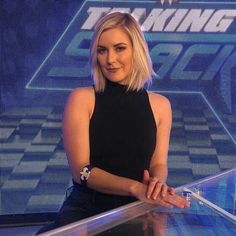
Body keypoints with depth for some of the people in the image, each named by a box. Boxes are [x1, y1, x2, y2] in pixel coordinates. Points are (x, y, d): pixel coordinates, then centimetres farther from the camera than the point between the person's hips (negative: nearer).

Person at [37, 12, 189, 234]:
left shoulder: (160, 105, 5)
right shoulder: (81, 98, -4)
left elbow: (159, 164, 7)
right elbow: (81, 170, -10)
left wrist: (157, 182, -18)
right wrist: (135, 188, -25)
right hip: (86, 207, -3)